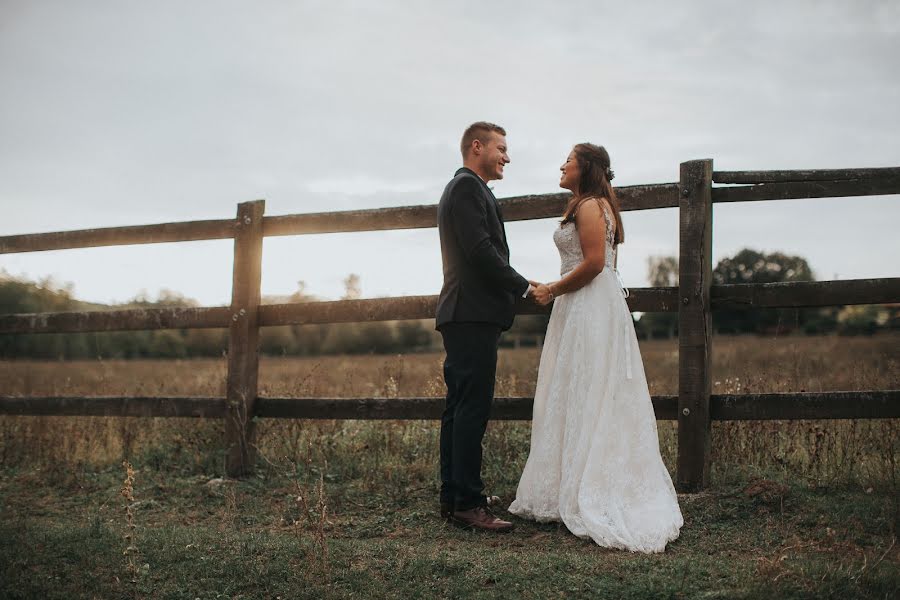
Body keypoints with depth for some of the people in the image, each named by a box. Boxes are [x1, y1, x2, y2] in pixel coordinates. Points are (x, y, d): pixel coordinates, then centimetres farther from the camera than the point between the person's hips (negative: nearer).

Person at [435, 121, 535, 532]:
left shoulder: (460, 188, 26)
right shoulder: (468, 186, -7)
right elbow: (480, 249, -19)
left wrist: (512, 287, 17)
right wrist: (522, 286, -9)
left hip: (462, 315, 11)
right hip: (473, 314, -11)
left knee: (460, 409, 10)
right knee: (473, 409, -11)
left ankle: (452, 499, 14)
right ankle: (468, 503, -10)